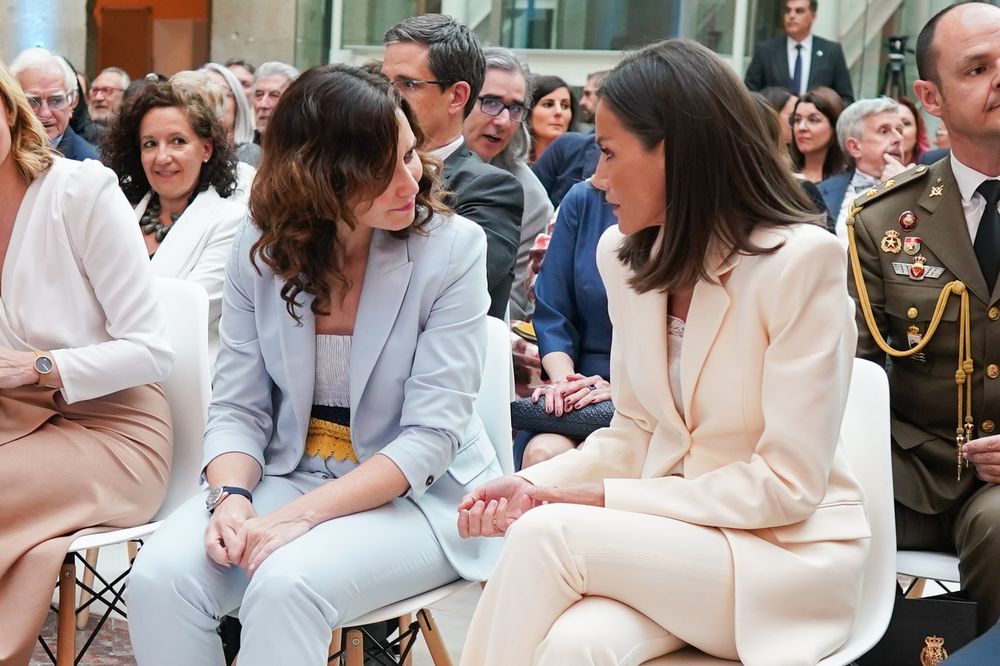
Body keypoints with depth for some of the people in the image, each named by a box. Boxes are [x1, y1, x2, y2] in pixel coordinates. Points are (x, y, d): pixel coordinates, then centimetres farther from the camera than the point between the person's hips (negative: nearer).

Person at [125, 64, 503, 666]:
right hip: (289, 473, 4)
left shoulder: (452, 247, -12)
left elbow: (431, 435, -16)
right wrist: (231, 497, -21)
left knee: (286, 583, -32)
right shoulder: (261, 248, -2)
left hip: (417, 496, -3)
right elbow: (238, 407, 1)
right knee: (160, 576, -22)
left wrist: (302, 513, -25)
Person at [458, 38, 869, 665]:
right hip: (668, 536, 5)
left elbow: (787, 486, -17)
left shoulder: (803, 260, -17)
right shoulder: (624, 254, 3)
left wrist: (599, 498, -18)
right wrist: (535, 483, -9)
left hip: (789, 555, -4)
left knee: (548, 534, -28)